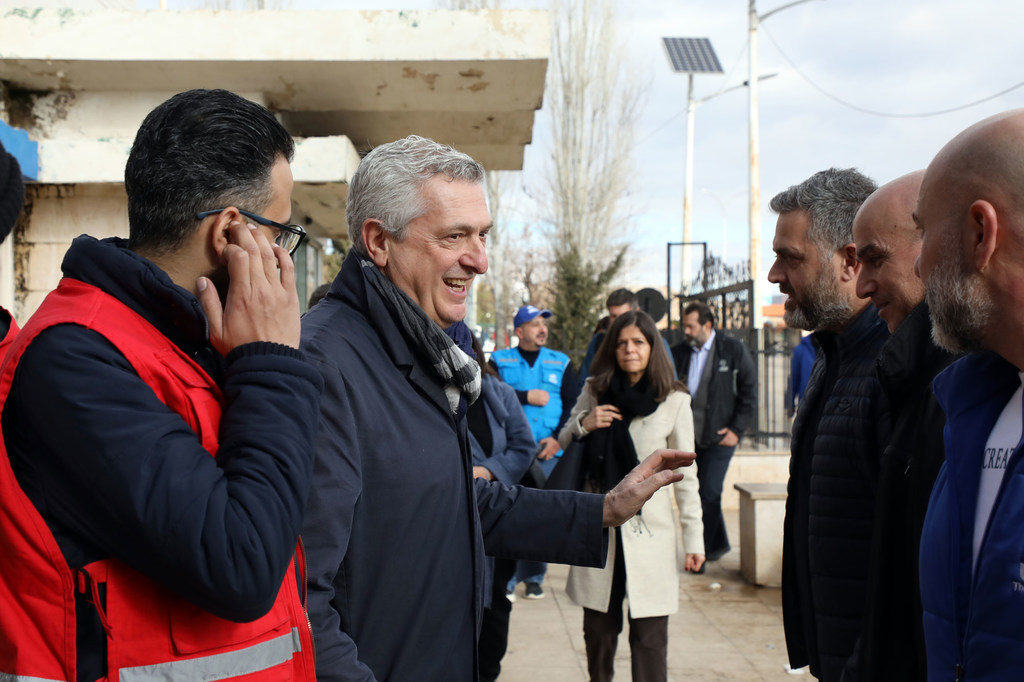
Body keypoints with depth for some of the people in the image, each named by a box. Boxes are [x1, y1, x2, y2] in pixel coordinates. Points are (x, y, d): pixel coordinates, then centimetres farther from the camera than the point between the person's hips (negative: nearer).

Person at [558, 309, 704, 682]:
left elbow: (685, 474, 1)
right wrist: (582, 424, -6)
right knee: (598, 629, 10)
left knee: (649, 636, -2)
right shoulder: (594, 392, 6)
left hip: (649, 528, -2)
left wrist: (694, 538, -2)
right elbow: (563, 443, 16)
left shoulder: (674, 400, -1)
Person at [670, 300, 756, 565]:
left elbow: (749, 392, 0)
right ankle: (719, 543, 29)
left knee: (708, 493, -7)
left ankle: (702, 550, 5)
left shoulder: (733, 349, -3)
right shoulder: (679, 353, 6)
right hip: (691, 435, 4)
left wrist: (736, 429, -5)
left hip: (719, 435, -4)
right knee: (702, 493, 10)